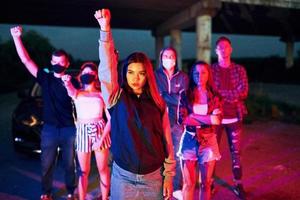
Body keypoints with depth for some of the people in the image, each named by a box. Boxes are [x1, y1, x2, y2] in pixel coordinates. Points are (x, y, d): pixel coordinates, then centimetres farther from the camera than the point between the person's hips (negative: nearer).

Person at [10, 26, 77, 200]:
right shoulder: (45, 78, 1)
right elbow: (26, 60, -4)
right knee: (47, 164, 10)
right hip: (49, 128, 1)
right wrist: (17, 37, -13)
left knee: (69, 163, 12)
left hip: (69, 129, -1)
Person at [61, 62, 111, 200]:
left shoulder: (102, 94, 5)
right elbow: (71, 91, -22)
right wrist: (67, 82, -45)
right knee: (83, 171, 7)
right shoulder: (77, 94, 5)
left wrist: (102, 138, -11)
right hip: (83, 132, 0)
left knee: (103, 169, 7)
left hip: (100, 131, 0)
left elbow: (110, 118, -1)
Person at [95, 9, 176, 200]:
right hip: (123, 177, -1)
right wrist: (105, 29, -30)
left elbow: (167, 141, 2)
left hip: (154, 177, 1)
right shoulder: (116, 98, -5)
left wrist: (168, 176, 3)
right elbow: (107, 68, -20)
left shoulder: (158, 104, -2)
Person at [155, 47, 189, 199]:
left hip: (178, 121, 2)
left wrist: (164, 96, -10)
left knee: (178, 156, 9)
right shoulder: (155, 76, 1)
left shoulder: (182, 77, 5)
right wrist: (175, 98, -14)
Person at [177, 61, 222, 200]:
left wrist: (192, 116, -16)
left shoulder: (214, 96, 2)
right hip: (189, 141, -1)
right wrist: (207, 118, -13)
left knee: (206, 182, 12)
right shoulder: (185, 95, -1)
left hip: (208, 141, 1)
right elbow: (182, 119, -11)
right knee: (189, 183, 6)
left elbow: (217, 119, -10)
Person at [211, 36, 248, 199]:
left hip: (234, 117, 1)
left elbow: (244, 92, -7)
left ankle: (238, 184, 22)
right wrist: (233, 94, -14)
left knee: (236, 152, 9)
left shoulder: (239, 70, 5)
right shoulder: (211, 69, 2)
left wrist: (220, 93, -14)